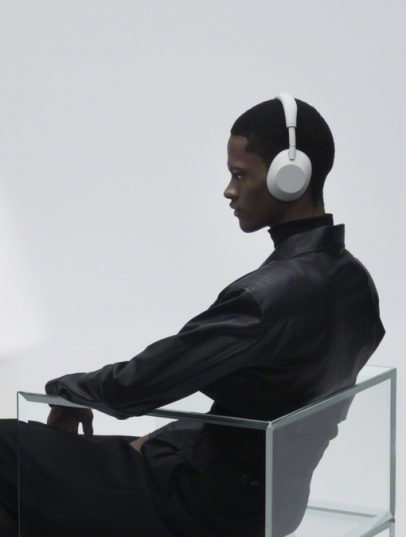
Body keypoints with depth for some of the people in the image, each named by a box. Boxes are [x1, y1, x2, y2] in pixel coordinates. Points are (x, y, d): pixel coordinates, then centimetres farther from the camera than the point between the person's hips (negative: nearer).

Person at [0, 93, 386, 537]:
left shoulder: (266, 296, -29)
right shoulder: (355, 281, 0)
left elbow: (133, 388, -23)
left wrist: (67, 387, -1)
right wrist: (158, 442, 9)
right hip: (269, 495, 9)